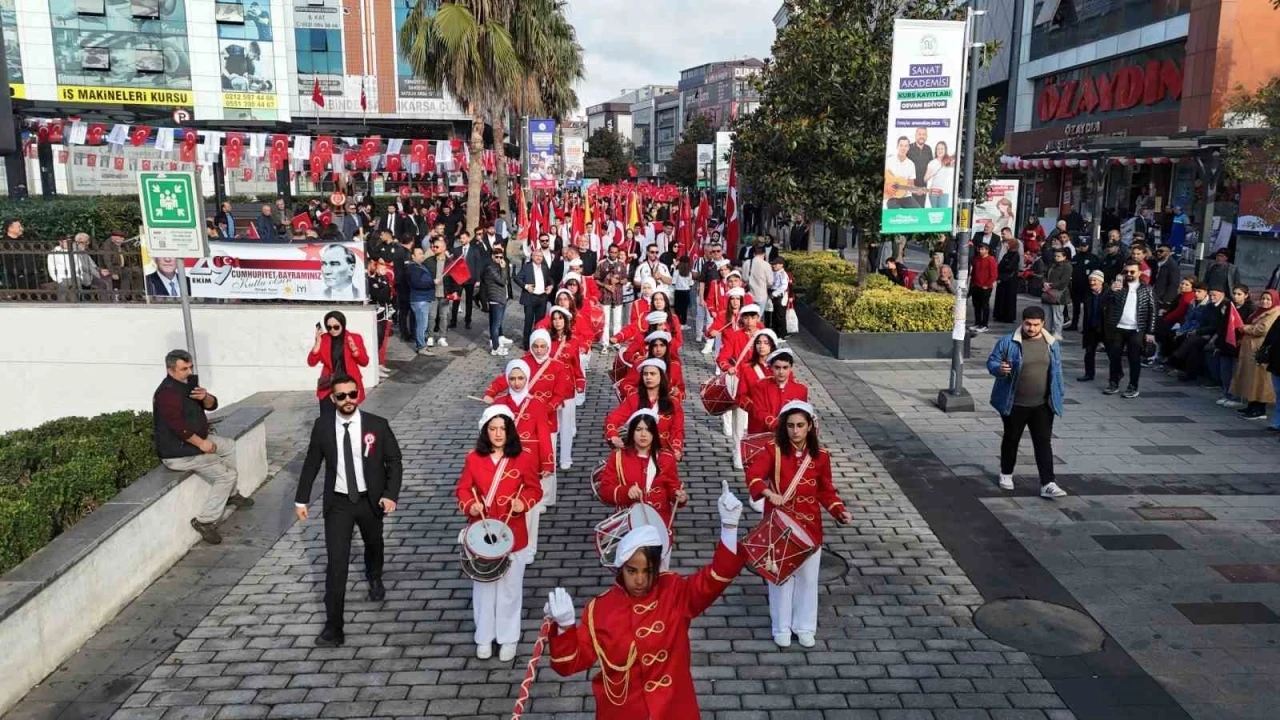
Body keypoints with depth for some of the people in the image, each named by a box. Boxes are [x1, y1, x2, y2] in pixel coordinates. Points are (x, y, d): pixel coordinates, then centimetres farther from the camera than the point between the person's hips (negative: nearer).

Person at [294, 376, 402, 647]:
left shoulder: (377, 425, -14)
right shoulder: (322, 426, -9)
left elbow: (394, 461, -6)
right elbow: (311, 463, 2)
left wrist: (391, 494, -18)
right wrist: (301, 498, 3)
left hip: (371, 500, 1)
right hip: (338, 502, -1)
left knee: (373, 544, 26)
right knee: (336, 561, -6)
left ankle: (374, 579, 60)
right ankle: (333, 627, 0)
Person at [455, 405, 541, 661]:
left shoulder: (524, 457, -8)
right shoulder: (473, 457, -4)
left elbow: (534, 489, -1)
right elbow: (463, 489, 3)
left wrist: (524, 502, -21)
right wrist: (469, 505, -17)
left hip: (512, 534, -1)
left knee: (510, 587, 11)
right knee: (483, 586, 15)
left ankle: (508, 638, 28)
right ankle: (484, 637, 32)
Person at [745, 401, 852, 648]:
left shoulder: (820, 456, -3)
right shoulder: (773, 450, -11)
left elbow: (826, 491, 5)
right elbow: (753, 475, -24)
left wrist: (840, 511, -10)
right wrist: (769, 493, -41)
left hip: (809, 526, 2)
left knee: (807, 577, 13)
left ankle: (805, 627, 31)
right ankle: (781, 628, 26)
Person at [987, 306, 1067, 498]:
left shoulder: (1051, 343, 3)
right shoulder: (1008, 342, -10)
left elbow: (1057, 371, 12)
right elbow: (991, 362, -5)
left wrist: (1058, 396, 11)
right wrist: (1000, 369, -28)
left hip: (1042, 405, 3)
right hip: (1014, 404, -2)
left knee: (1044, 442, -1)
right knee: (1011, 439, 13)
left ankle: (1047, 484, -1)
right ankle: (1006, 474, 32)